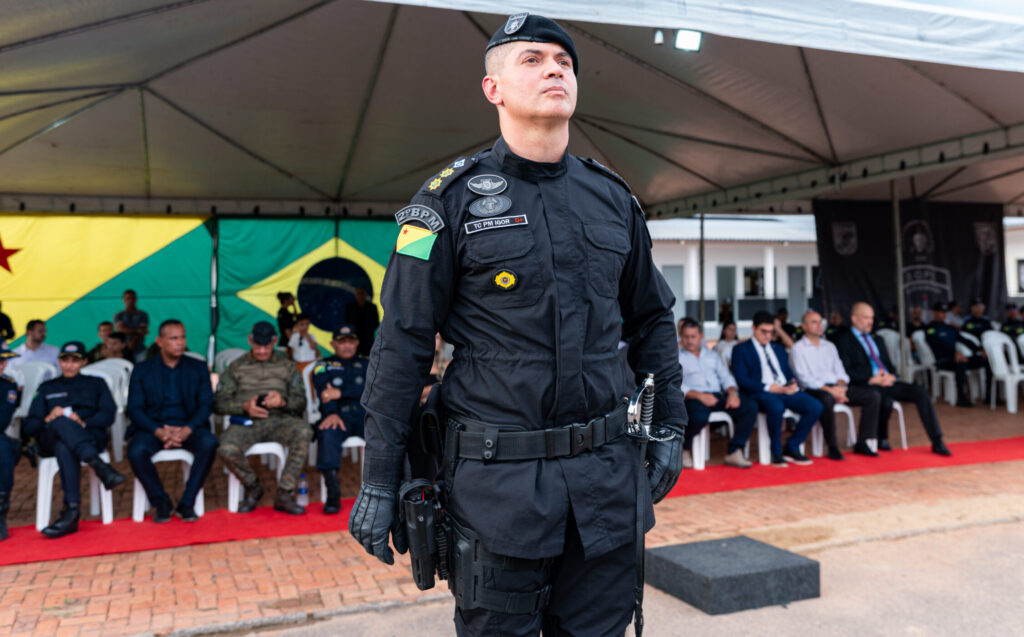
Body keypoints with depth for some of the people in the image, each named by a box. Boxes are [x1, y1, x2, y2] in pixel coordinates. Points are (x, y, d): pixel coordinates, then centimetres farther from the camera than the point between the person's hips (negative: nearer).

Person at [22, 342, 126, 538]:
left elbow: (108, 415, 7)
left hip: (90, 436, -1)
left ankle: (71, 513, -48)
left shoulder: (96, 384, 25)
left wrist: (84, 423, -14)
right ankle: (98, 465, -57)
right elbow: (28, 426, 15)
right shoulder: (46, 388, 29)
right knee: (61, 422, -37)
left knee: (64, 448, -37)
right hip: (50, 441, 1)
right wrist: (48, 420, -8)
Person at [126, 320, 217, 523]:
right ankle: (161, 503, -8)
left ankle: (186, 503, -18)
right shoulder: (142, 370, 8)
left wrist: (186, 430, -18)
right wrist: (158, 431, -19)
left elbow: (206, 404, 1)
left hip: (188, 427, 0)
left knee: (209, 443, -31)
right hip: (153, 426, 0)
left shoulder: (198, 368, 10)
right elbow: (134, 408, -1)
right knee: (136, 451, -32)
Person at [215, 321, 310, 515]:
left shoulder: (287, 366, 17)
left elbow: (301, 402, 8)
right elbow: (218, 402, 7)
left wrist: (283, 401, -15)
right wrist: (245, 406, -12)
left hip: (279, 420, 0)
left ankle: (284, 494, -24)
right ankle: (253, 488, -1)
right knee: (227, 449, -33)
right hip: (246, 422, 0)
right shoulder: (236, 367, 16)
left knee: (303, 431, -34)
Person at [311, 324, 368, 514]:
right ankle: (333, 494, -36)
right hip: (338, 415, -1)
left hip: (365, 413, 1)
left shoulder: (366, 364, 23)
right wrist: (331, 413, -22)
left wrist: (341, 393, -9)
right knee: (328, 434, -36)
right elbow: (324, 392, -1)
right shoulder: (323, 366, 19)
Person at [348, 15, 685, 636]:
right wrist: (379, 480, -8)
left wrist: (669, 424, 11)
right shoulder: (452, 199, -5)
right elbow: (403, 344, -6)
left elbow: (652, 318, 17)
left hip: (607, 472, 4)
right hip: (498, 479, -3)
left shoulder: (613, 198, 8)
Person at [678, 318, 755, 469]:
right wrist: (700, 395, -19)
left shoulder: (712, 355, 26)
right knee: (700, 415, -40)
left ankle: (734, 453, -14)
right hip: (693, 398, -5)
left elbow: (726, 377, 20)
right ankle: (684, 450, -9)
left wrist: (732, 392, -3)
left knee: (750, 406, -19)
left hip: (718, 395, 5)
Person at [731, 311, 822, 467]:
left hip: (786, 391, 6)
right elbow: (741, 380, -6)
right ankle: (776, 452, -16)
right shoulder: (741, 349, 7)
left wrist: (793, 385, -2)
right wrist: (768, 388, -16)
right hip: (760, 393, -6)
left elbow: (789, 374, 23)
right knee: (776, 407, -39)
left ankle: (791, 447, -5)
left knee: (815, 407, -20)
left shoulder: (778, 349, 28)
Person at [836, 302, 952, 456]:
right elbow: (846, 371, -9)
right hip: (867, 385, -6)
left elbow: (890, 365, 23)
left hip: (888, 381, 7)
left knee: (920, 392, -16)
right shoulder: (845, 341, 2)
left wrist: (891, 376, -2)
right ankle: (881, 439, -10)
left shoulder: (877, 340, 26)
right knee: (885, 399, -36)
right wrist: (871, 379, -19)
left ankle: (937, 442, -17)